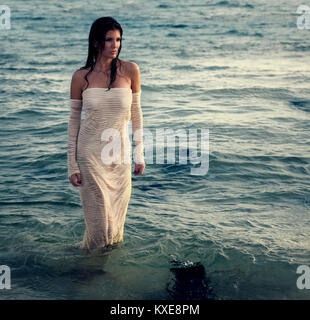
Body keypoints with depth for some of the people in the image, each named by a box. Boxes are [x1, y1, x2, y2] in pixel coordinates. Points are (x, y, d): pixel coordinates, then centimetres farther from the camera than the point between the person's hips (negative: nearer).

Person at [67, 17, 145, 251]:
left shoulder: (130, 70, -3)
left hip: (120, 154, 2)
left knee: (117, 214, 10)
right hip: (90, 154, -1)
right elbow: (74, 120, 1)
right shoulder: (81, 77, -5)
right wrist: (72, 165, -2)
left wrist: (140, 154, 6)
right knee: (100, 217, 2)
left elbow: (136, 114, 5)